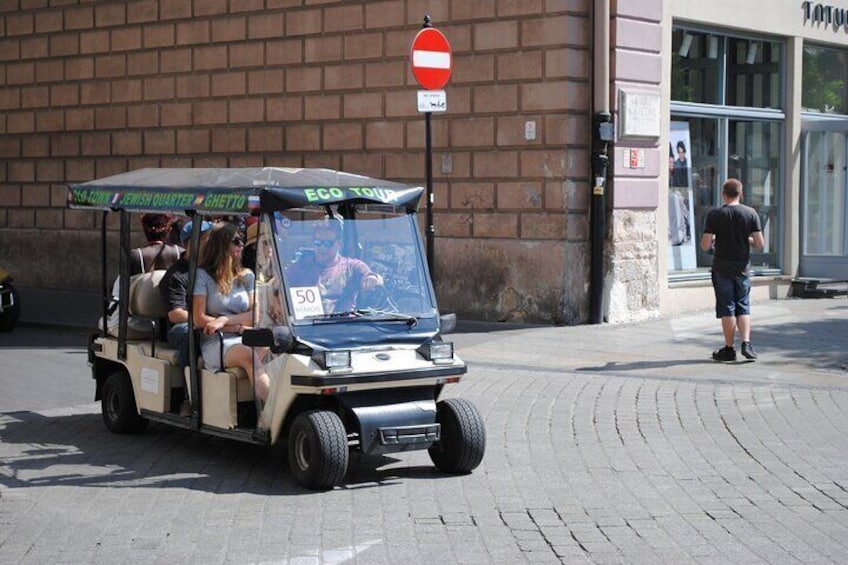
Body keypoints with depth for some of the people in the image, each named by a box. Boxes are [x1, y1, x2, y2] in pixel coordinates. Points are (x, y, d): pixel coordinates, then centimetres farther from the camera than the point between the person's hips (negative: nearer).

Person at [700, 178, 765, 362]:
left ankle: (729, 348, 6)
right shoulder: (751, 213, -2)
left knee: (727, 308, 4)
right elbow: (760, 244, -4)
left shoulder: (714, 214, -7)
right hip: (742, 267, 2)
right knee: (743, 307, 12)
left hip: (722, 268, -2)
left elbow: (705, 245, -10)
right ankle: (746, 343, -1)